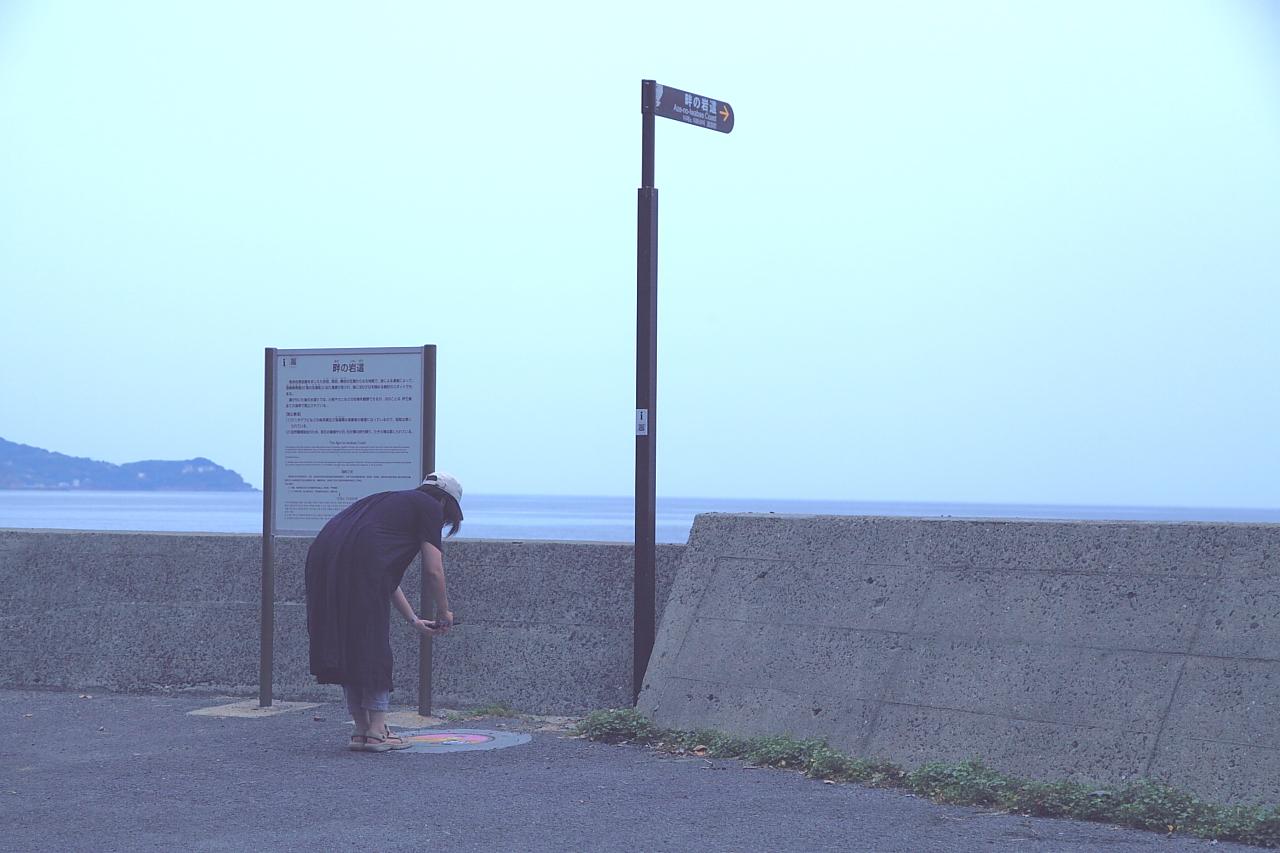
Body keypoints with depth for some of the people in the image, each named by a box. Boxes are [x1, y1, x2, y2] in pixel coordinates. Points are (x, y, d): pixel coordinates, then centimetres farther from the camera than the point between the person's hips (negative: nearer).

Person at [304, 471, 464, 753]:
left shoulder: (392, 501, 35)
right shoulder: (430, 507, 12)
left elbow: (387, 574, 38)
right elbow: (433, 571, 6)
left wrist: (413, 620, 39)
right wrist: (444, 613, 22)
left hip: (322, 554, 8)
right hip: (360, 560, -8)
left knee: (345, 648, 13)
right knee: (373, 647, 3)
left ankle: (362, 731, 18)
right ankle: (376, 732, 6)